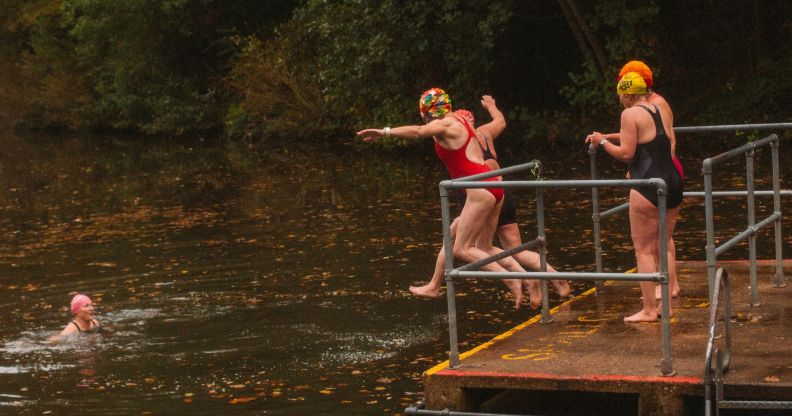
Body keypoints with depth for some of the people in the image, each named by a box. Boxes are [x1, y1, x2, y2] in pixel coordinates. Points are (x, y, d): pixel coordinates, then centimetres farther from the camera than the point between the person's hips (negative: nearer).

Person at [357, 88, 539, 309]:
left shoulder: (444, 125, -7)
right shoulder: (459, 120, 20)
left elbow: (418, 131, -28)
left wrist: (385, 132, -33)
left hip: (480, 190, -10)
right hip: (494, 187, 10)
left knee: (461, 249, -6)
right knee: (484, 248, 16)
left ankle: (511, 280, -11)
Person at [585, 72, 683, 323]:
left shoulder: (631, 114, -9)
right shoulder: (661, 112, 14)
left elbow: (626, 153, -13)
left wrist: (602, 142, 1)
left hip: (649, 188, -8)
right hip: (673, 182, 8)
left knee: (644, 250, -1)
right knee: (662, 248, 16)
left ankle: (648, 310, -2)